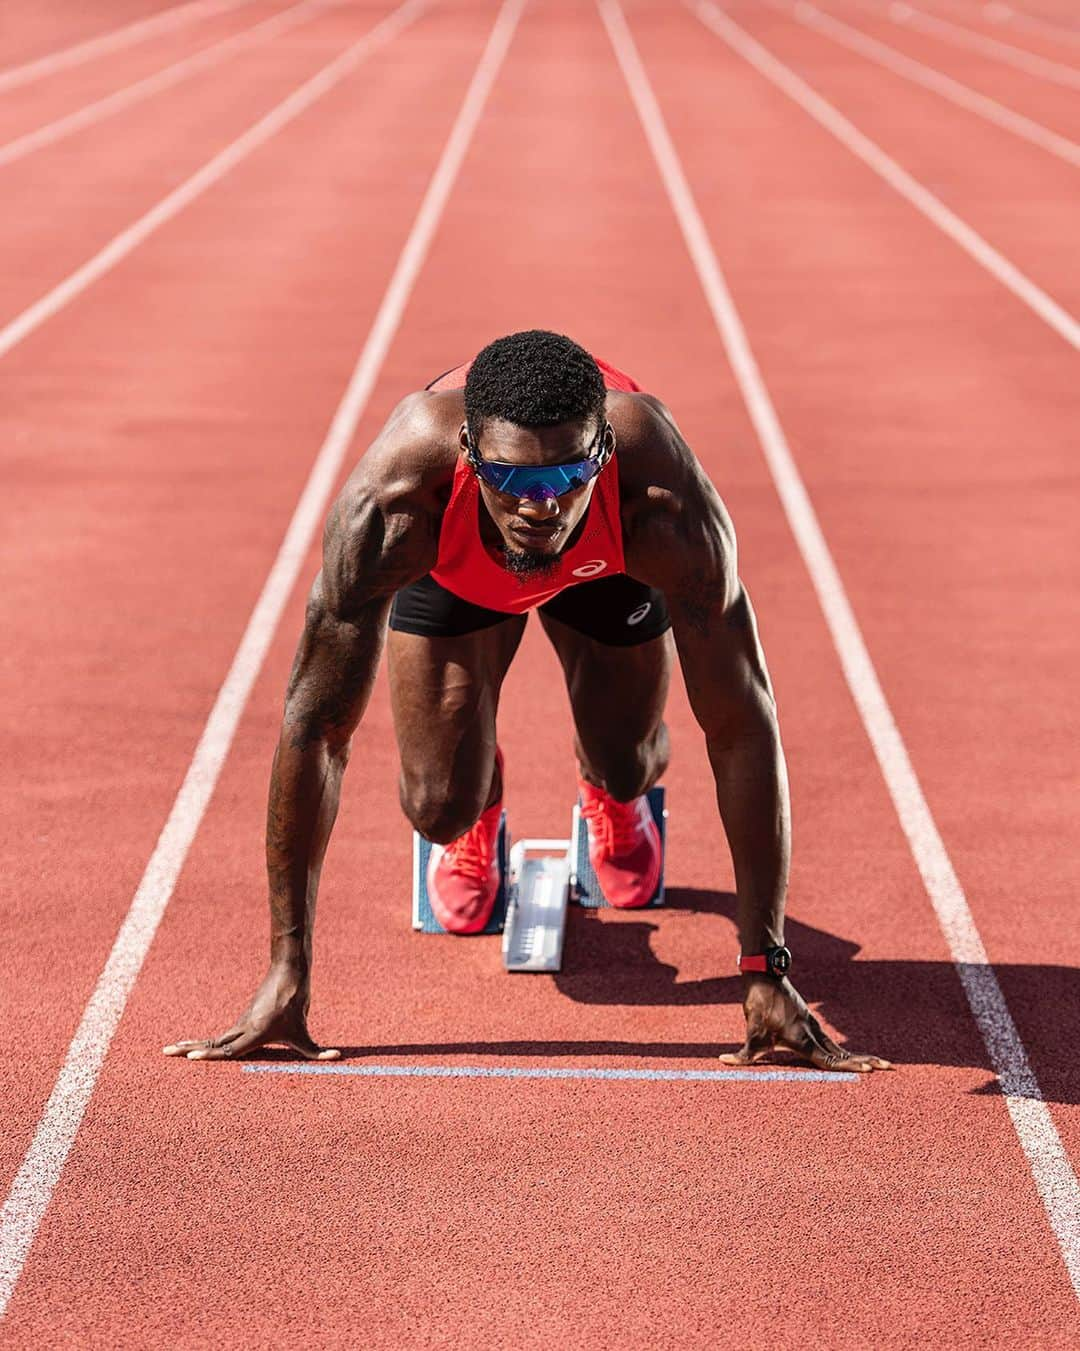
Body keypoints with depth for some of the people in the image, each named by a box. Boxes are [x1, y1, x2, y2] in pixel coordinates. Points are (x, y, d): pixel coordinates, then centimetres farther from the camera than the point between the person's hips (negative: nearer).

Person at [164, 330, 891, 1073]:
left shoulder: (667, 508, -46)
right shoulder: (392, 505, -47)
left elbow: (743, 728, -38)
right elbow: (314, 727, -38)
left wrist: (767, 971, -38)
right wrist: (288, 973, -38)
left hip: (607, 559, 1)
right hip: (453, 560, 0)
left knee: (629, 768, 3)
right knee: (441, 805, -8)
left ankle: (614, 799, 43)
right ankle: (478, 813, 31)